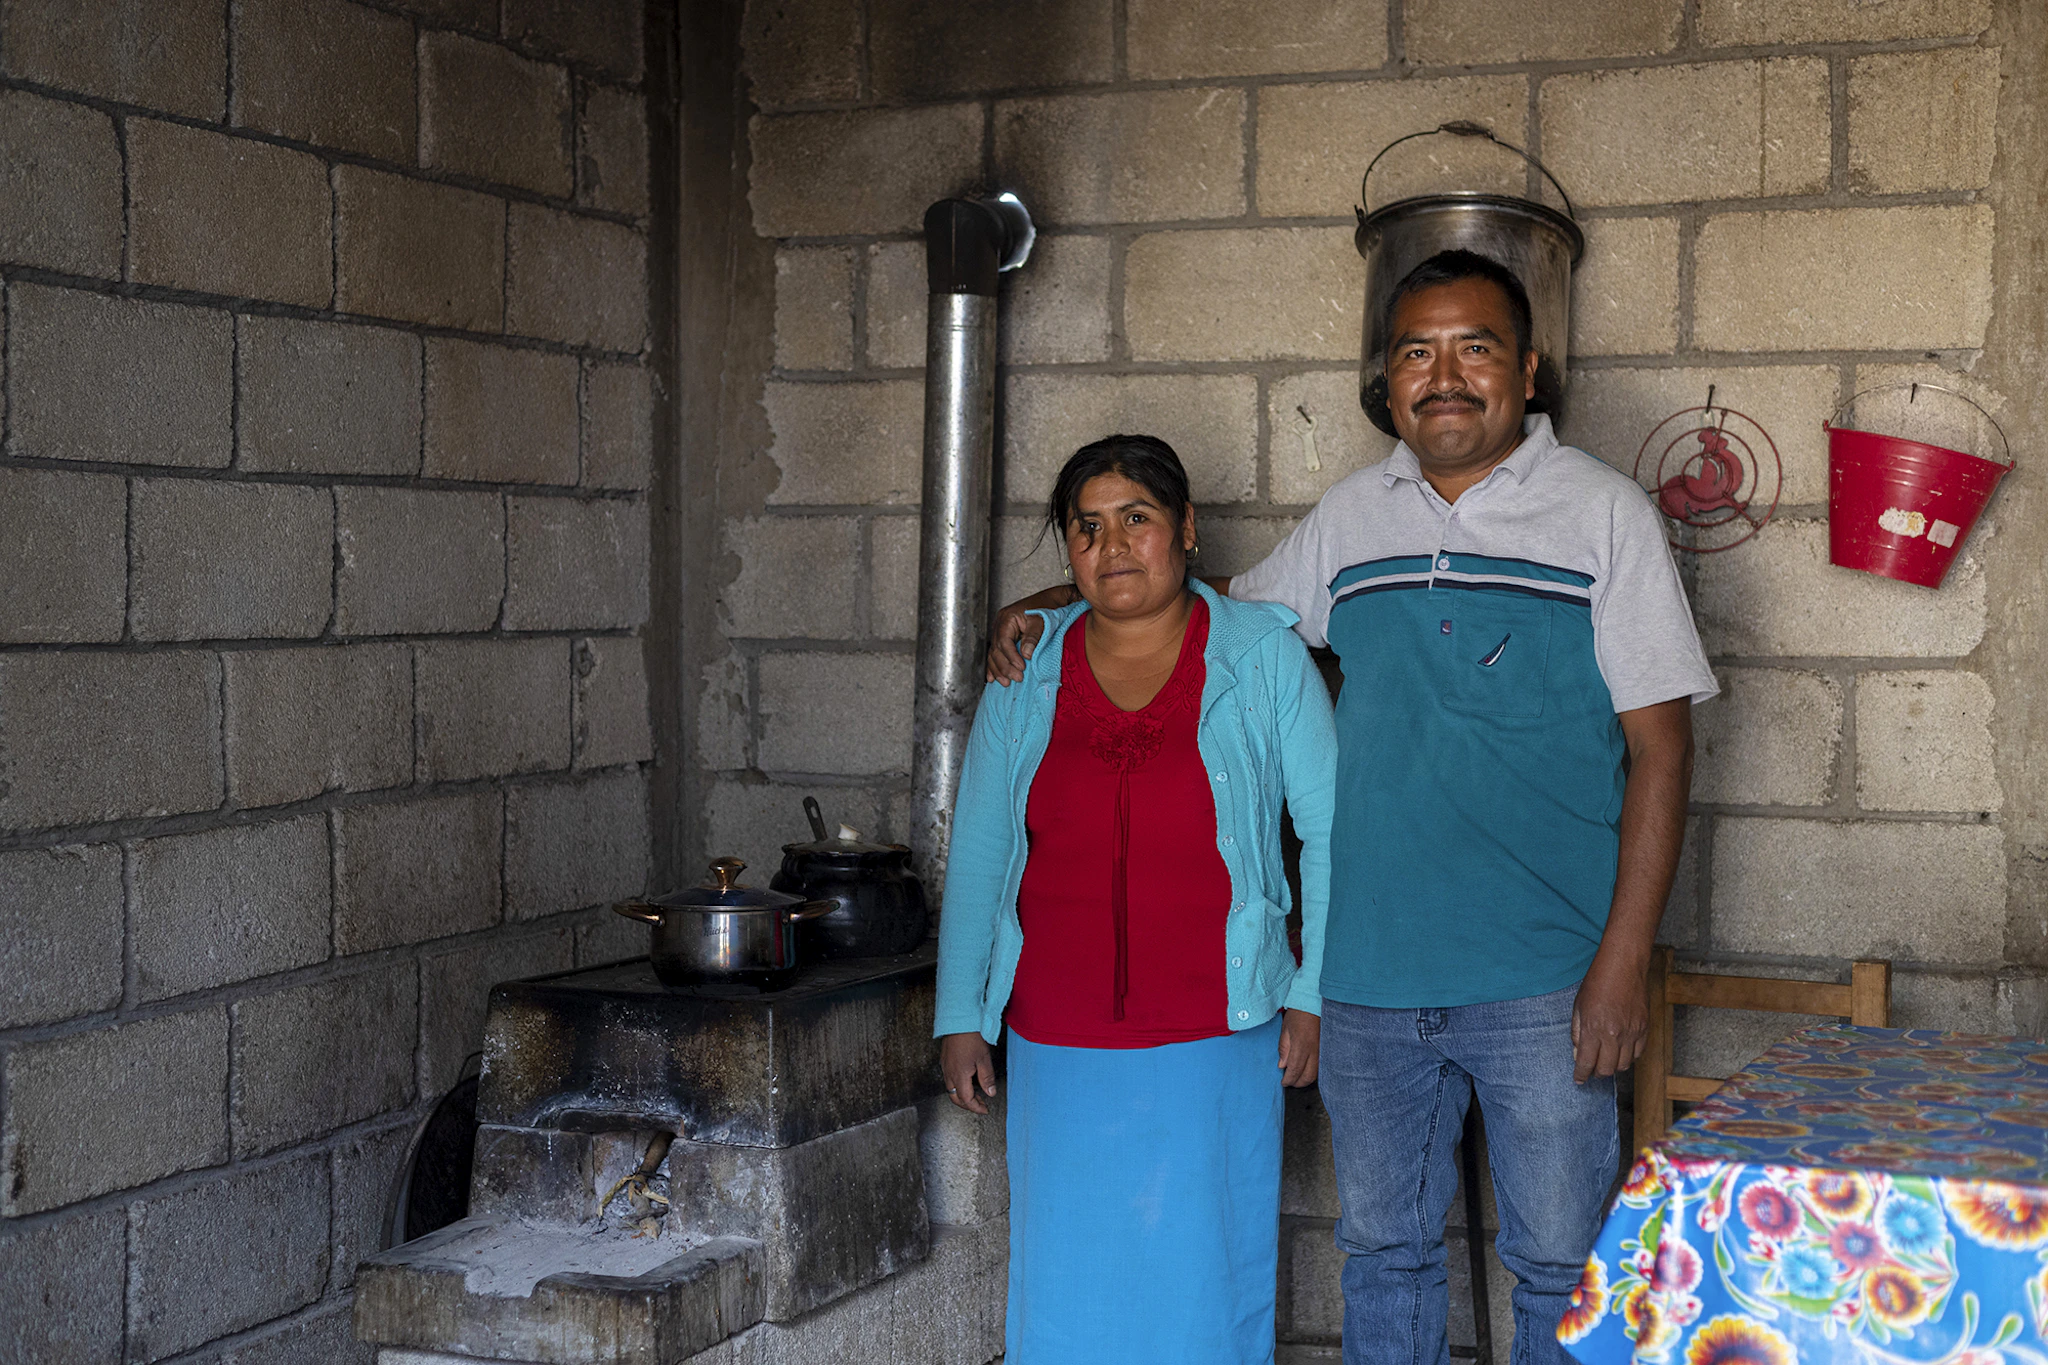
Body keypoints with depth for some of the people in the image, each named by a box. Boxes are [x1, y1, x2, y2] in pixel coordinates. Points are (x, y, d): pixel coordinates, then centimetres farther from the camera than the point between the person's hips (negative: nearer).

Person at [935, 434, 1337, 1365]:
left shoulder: (1263, 656, -1)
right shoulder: (1027, 673, 5)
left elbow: (1330, 828, 1)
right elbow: (977, 853, 10)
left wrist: (1313, 996, -2)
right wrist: (959, 1017, 8)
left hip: (1213, 1043, -2)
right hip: (1058, 1051, 2)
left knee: (1201, 1282, 4)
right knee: (1065, 1284, 7)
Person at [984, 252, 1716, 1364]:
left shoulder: (1603, 513, -3)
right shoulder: (1348, 519, 9)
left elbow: (1660, 744, -6)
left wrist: (1624, 960, -12)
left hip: (1542, 981, -4)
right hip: (1368, 977, 4)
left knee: (1559, 1260, 5)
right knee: (1383, 1249, 15)